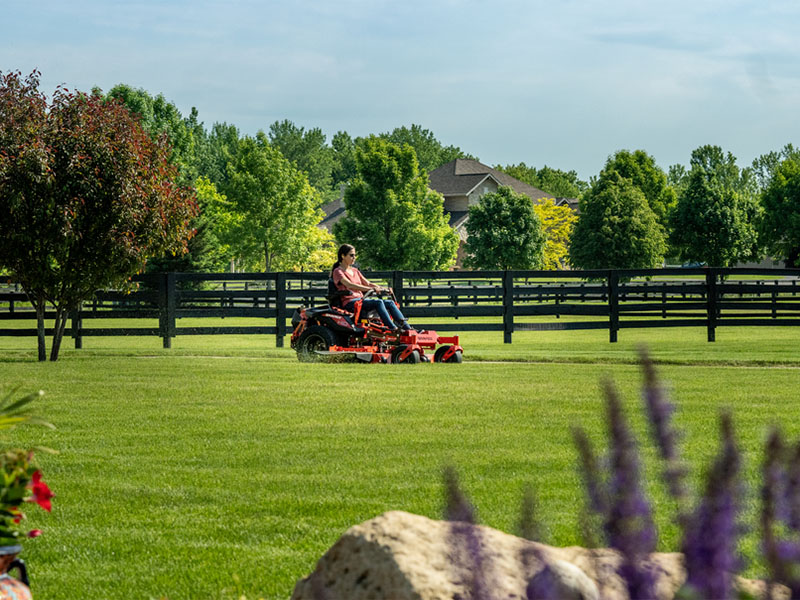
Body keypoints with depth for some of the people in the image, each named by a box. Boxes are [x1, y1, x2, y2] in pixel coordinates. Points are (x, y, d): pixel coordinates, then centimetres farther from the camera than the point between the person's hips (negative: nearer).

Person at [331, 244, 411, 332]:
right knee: (378, 302, -30)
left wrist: (382, 289, 0)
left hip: (361, 300, 8)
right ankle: (393, 329, -40)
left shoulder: (355, 271, 24)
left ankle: (407, 328, -20)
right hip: (349, 303, -8)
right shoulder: (338, 272, -3)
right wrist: (372, 289, -29)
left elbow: (367, 283, 19)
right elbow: (349, 285, -19)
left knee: (390, 303, -11)